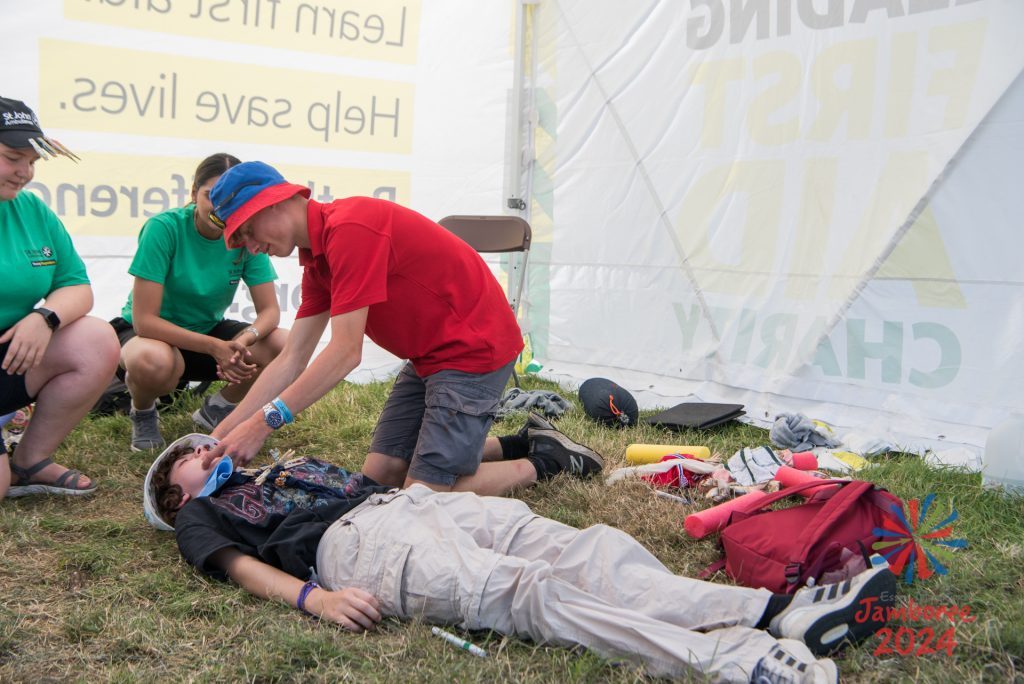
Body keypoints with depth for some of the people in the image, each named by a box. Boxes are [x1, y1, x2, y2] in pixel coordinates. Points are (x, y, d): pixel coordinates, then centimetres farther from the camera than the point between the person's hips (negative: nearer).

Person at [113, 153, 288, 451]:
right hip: (154, 333, -4)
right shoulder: (164, 228, -24)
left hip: (207, 329, 4)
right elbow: (144, 320, -26)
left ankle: (218, 408, 7)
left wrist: (244, 339, -34)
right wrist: (215, 347, -33)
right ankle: (143, 413, -2)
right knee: (153, 360, -41)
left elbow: (269, 310, -11)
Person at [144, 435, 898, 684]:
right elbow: (242, 565, 2)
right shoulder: (203, 512, 21)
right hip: (356, 541, -7)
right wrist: (315, 598, -16)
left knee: (581, 547, -17)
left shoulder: (284, 468, 40)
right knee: (528, 590, -31)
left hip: (411, 501, 7)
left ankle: (778, 611, -31)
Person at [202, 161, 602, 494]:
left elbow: (346, 352, -26)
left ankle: (546, 461, 9)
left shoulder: (350, 228, -22)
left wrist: (265, 421, -24)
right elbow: (291, 360, 8)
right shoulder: (317, 257, 10)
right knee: (380, 472, 9)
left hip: (472, 348, -10)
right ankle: (519, 446, 20)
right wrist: (222, 434, 2)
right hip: (430, 356, 10)